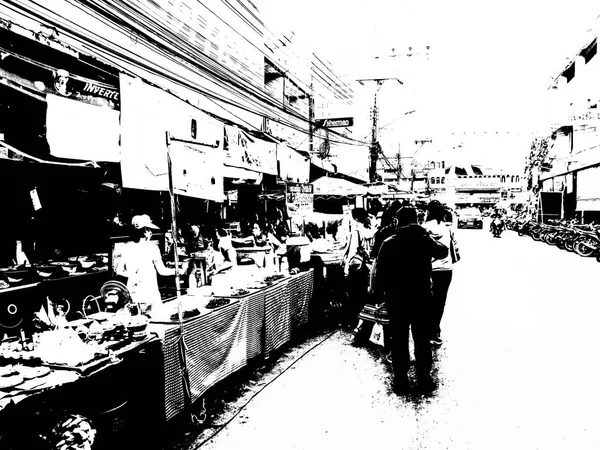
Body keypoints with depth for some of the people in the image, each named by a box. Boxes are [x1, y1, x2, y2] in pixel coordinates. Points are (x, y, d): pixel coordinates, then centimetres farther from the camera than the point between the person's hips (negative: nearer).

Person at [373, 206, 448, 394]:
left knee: (399, 340, 8)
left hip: (396, 299, -2)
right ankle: (424, 378, 24)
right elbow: (443, 251, 16)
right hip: (422, 297, 2)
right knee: (422, 339, 15)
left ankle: (401, 381, 15)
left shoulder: (389, 243, -10)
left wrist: (378, 291, 1)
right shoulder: (425, 240, -4)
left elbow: (380, 271, -10)